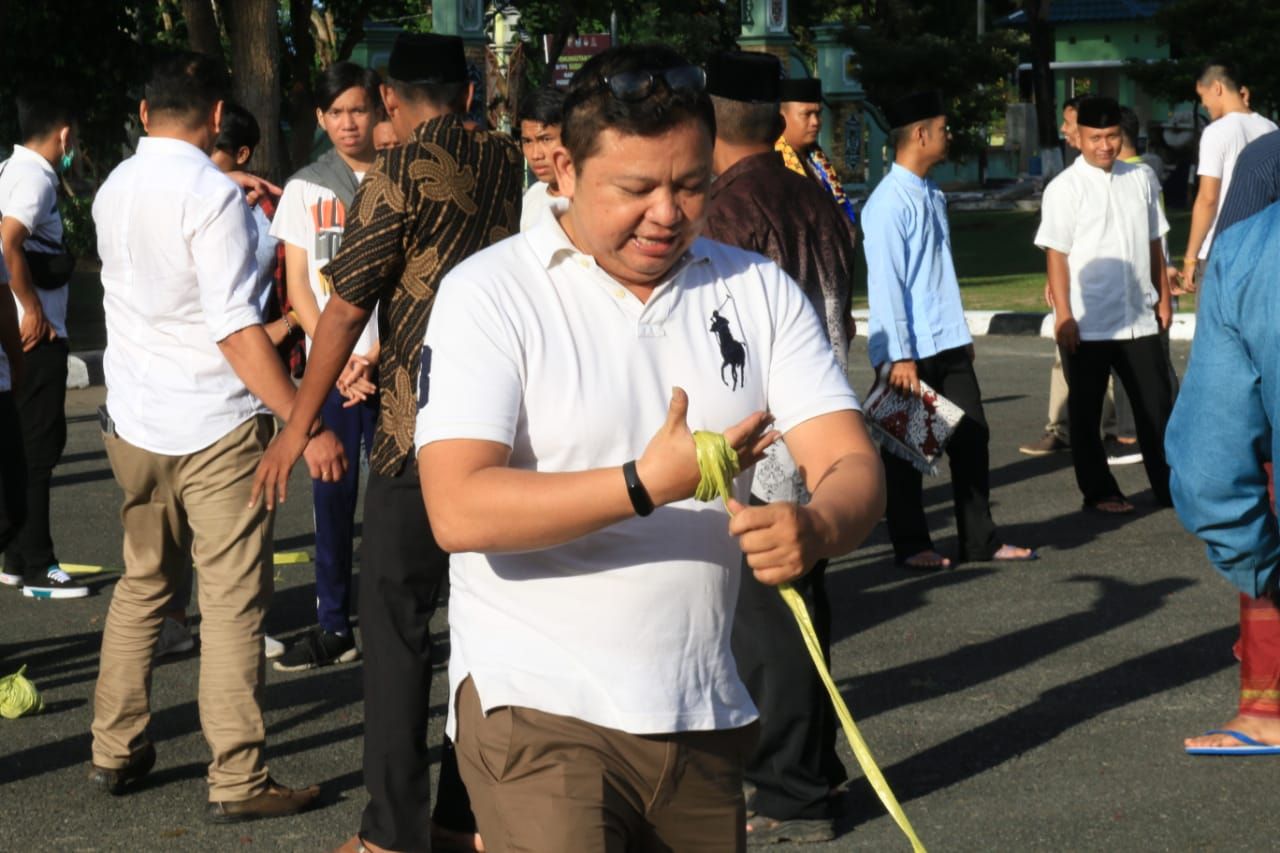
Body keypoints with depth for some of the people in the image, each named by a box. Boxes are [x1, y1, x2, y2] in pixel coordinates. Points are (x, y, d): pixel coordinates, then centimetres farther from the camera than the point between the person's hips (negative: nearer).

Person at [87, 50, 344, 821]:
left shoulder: (113, 192, 7)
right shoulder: (212, 195, -16)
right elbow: (236, 330, -21)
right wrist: (308, 425, -20)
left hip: (134, 423, 7)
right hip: (215, 426, -7)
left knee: (143, 583, 19)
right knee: (232, 600, -2)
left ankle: (116, 751, 24)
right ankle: (238, 781, 1)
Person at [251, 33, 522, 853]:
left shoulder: (399, 174, -9)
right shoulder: (511, 163, 7)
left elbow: (347, 307, -9)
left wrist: (300, 424, -1)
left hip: (422, 431, -5)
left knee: (396, 615, 1)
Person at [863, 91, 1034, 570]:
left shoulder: (931, 196, 11)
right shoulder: (889, 203, -15)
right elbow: (884, 283, -18)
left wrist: (961, 333, 19)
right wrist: (900, 356, -20)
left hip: (948, 345, 8)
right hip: (910, 351, -8)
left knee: (971, 438, 10)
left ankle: (980, 540, 19)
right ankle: (910, 546, 16)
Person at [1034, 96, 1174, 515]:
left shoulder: (1138, 180, 7)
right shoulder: (1065, 189, -7)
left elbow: (1153, 242, 14)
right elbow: (1056, 255, -10)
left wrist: (1163, 296, 12)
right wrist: (1063, 316, -14)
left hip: (1140, 319, 4)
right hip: (1088, 324, -4)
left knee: (1156, 404, 6)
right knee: (1086, 413, 7)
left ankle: (1169, 486, 15)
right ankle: (1098, 491, 19)